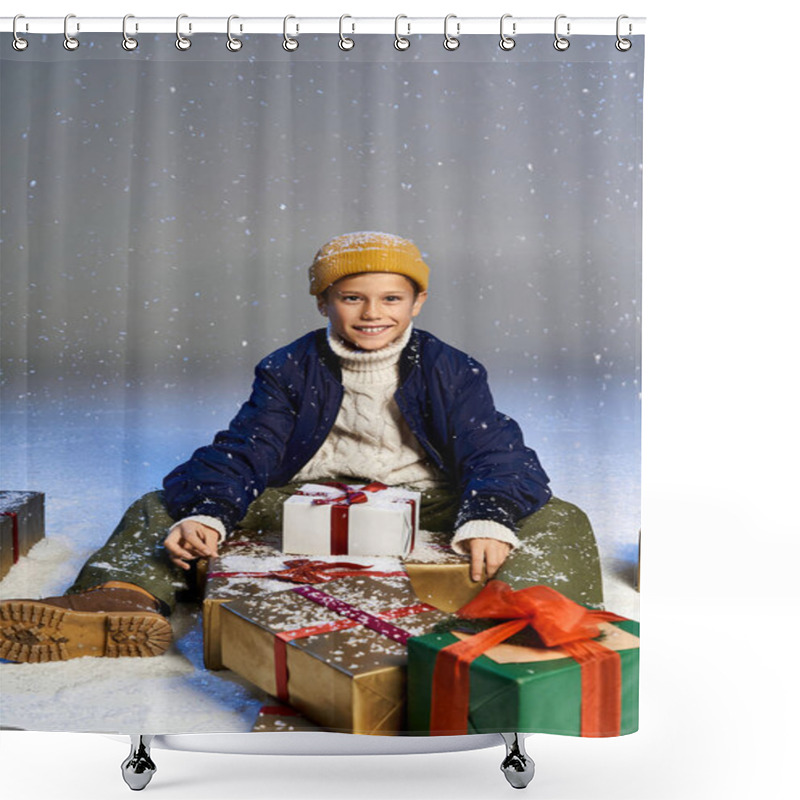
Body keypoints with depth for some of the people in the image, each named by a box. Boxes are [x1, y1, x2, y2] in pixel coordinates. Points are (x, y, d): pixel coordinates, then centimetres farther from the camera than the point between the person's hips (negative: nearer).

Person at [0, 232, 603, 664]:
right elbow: (243, 450, -6)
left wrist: (488, 519, -34)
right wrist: (203, 512, -28)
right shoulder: (290, 370, 4)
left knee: (559, 519, -23)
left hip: (425, 501, -1)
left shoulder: (451, 371, 0)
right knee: (163, 508, -12)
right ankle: (126, 601, -40)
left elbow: (496, 452, -10)